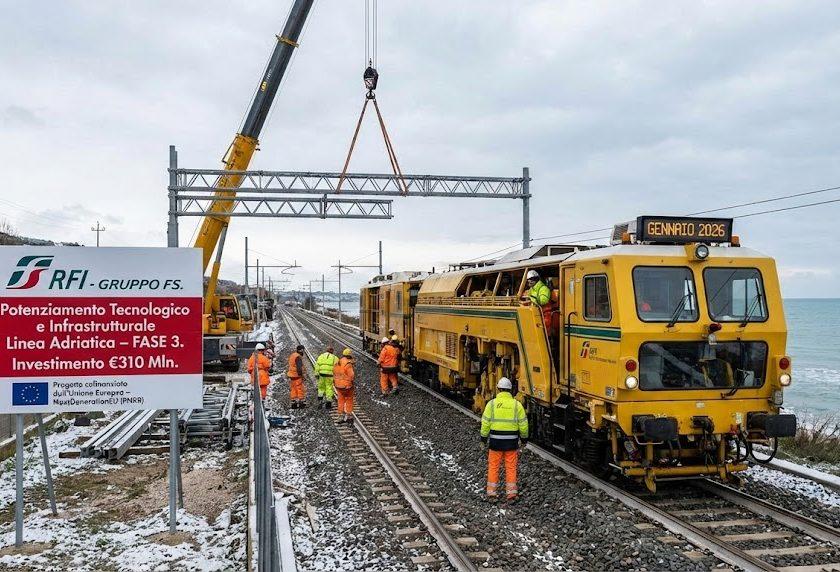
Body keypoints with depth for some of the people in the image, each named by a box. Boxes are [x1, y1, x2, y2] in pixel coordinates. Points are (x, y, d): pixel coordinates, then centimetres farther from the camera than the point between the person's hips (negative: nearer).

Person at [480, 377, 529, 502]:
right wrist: (524, 439, 13)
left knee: (493, 466, 10)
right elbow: (523, 424, 0)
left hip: (496, 440, -1)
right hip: (512, 441, 1)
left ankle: (492, 493, 13)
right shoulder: (517, 404, -2)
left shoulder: (492, 403, -5)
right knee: (511, 467, 9)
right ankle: (511, 493, 11)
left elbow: (485, 423, -4)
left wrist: (483, 439, 6)